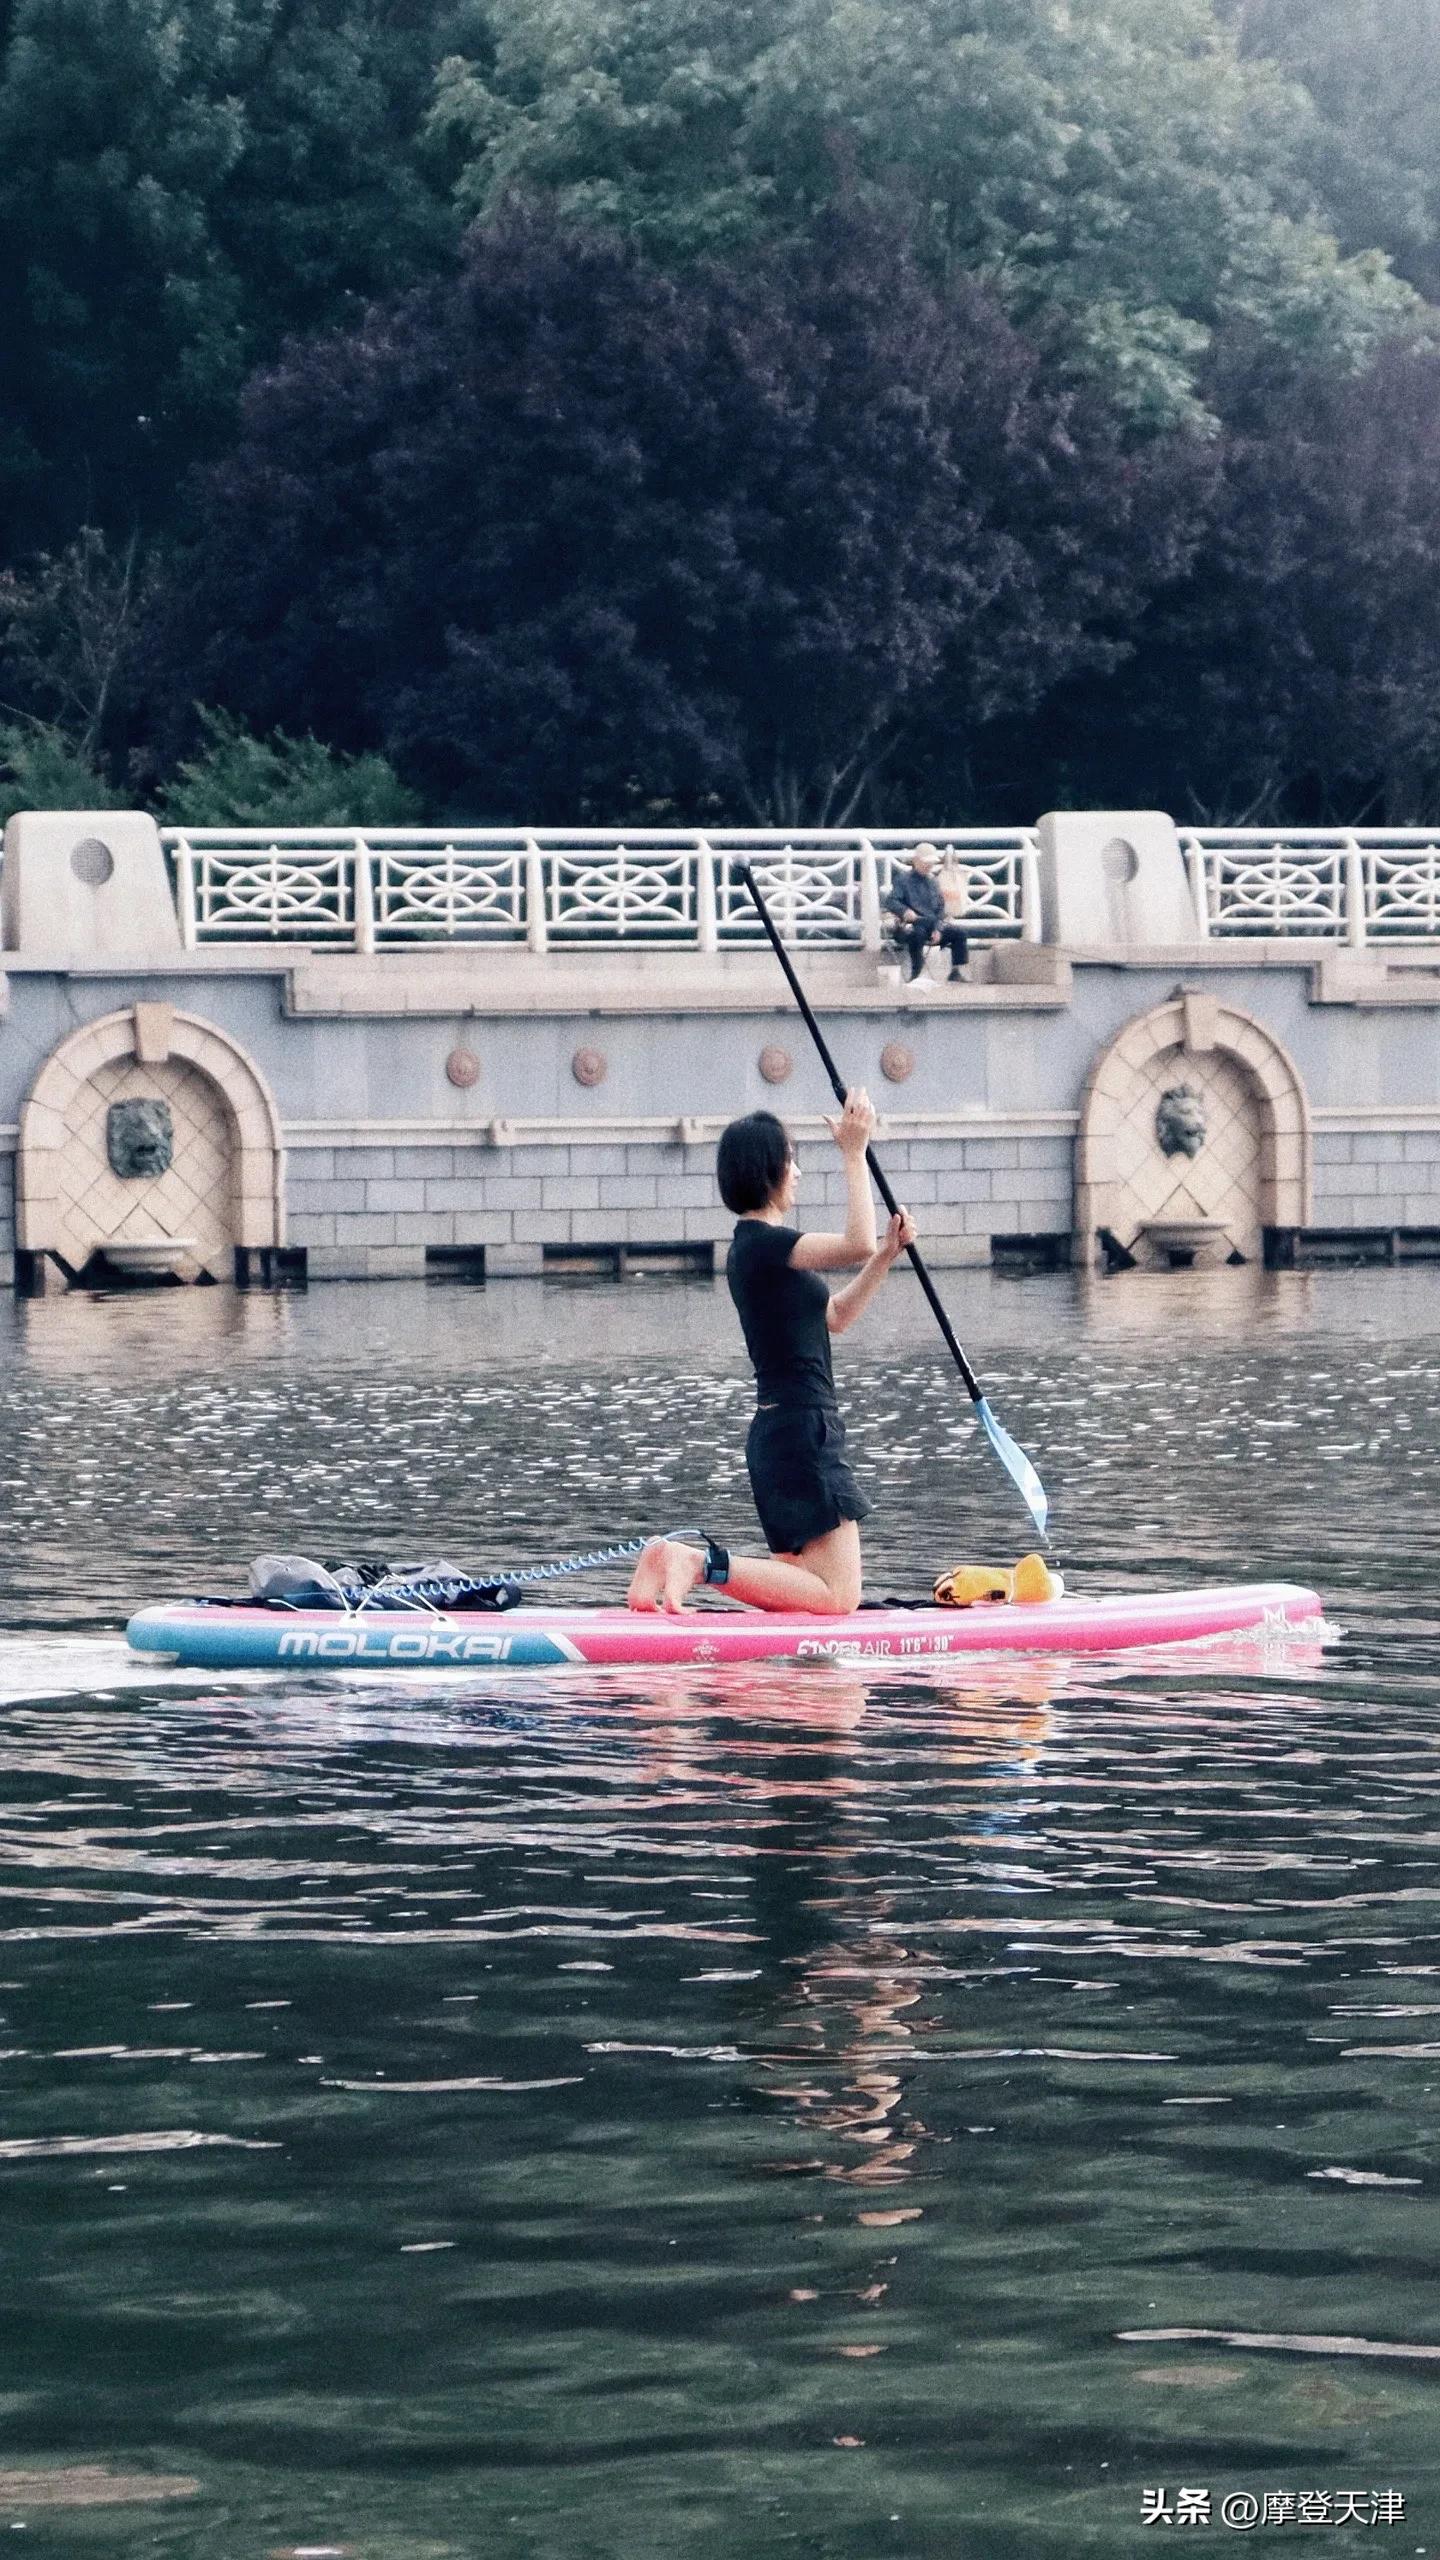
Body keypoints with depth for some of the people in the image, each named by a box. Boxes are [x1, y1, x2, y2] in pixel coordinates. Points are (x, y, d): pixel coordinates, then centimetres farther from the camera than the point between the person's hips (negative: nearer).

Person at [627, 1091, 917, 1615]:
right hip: (802, 1430, -10)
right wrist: (854, 1153, -19)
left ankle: (676, 1562, 5)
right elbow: (856, 1245, -27)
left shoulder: (755, 1244, 17)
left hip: (781, 1430, 10)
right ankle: (699, 1564, -16)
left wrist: (886, 1254, 12)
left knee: (800, 1583, 16)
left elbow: (835, 1317, 22)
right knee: (838, 1596, -10)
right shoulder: (763, 1242, -14)